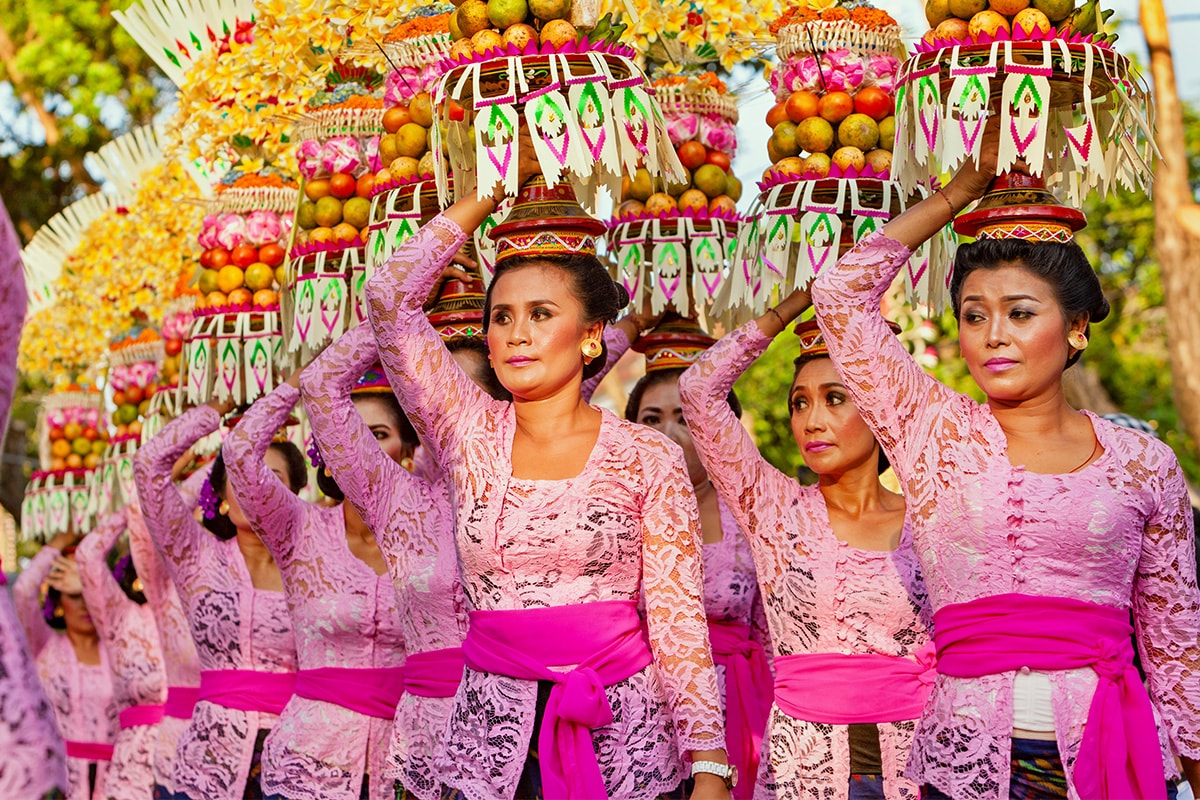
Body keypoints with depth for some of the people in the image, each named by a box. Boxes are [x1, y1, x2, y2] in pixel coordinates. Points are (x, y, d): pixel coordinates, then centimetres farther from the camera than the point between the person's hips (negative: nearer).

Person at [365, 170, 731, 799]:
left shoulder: (649, 459, -2)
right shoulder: (469, 437, 4)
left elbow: (678, 619, -4)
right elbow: (389, 296, -2)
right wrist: (490, 193, 4)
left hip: (620, 725, -2)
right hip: (494, 721, 2)